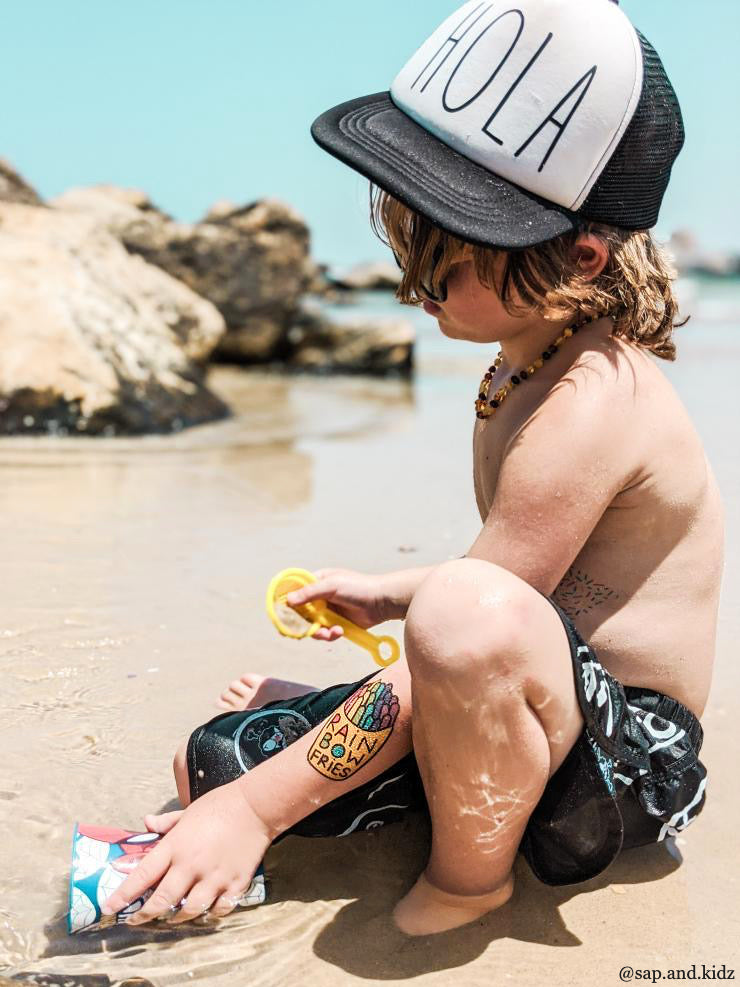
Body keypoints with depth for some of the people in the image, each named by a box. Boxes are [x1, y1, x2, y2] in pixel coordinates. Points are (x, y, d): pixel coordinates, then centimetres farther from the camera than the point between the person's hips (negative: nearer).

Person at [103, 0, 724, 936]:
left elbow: (474, 616, -28)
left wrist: (258, 807, -23)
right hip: (538, 717, 8)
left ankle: (467, 877, -14)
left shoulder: (593, 404, -26)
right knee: (214, 760, -2)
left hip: (625, 759, -8)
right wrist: (389, 595, 13)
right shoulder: (527, 369, 5)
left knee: (469, 611, -42)